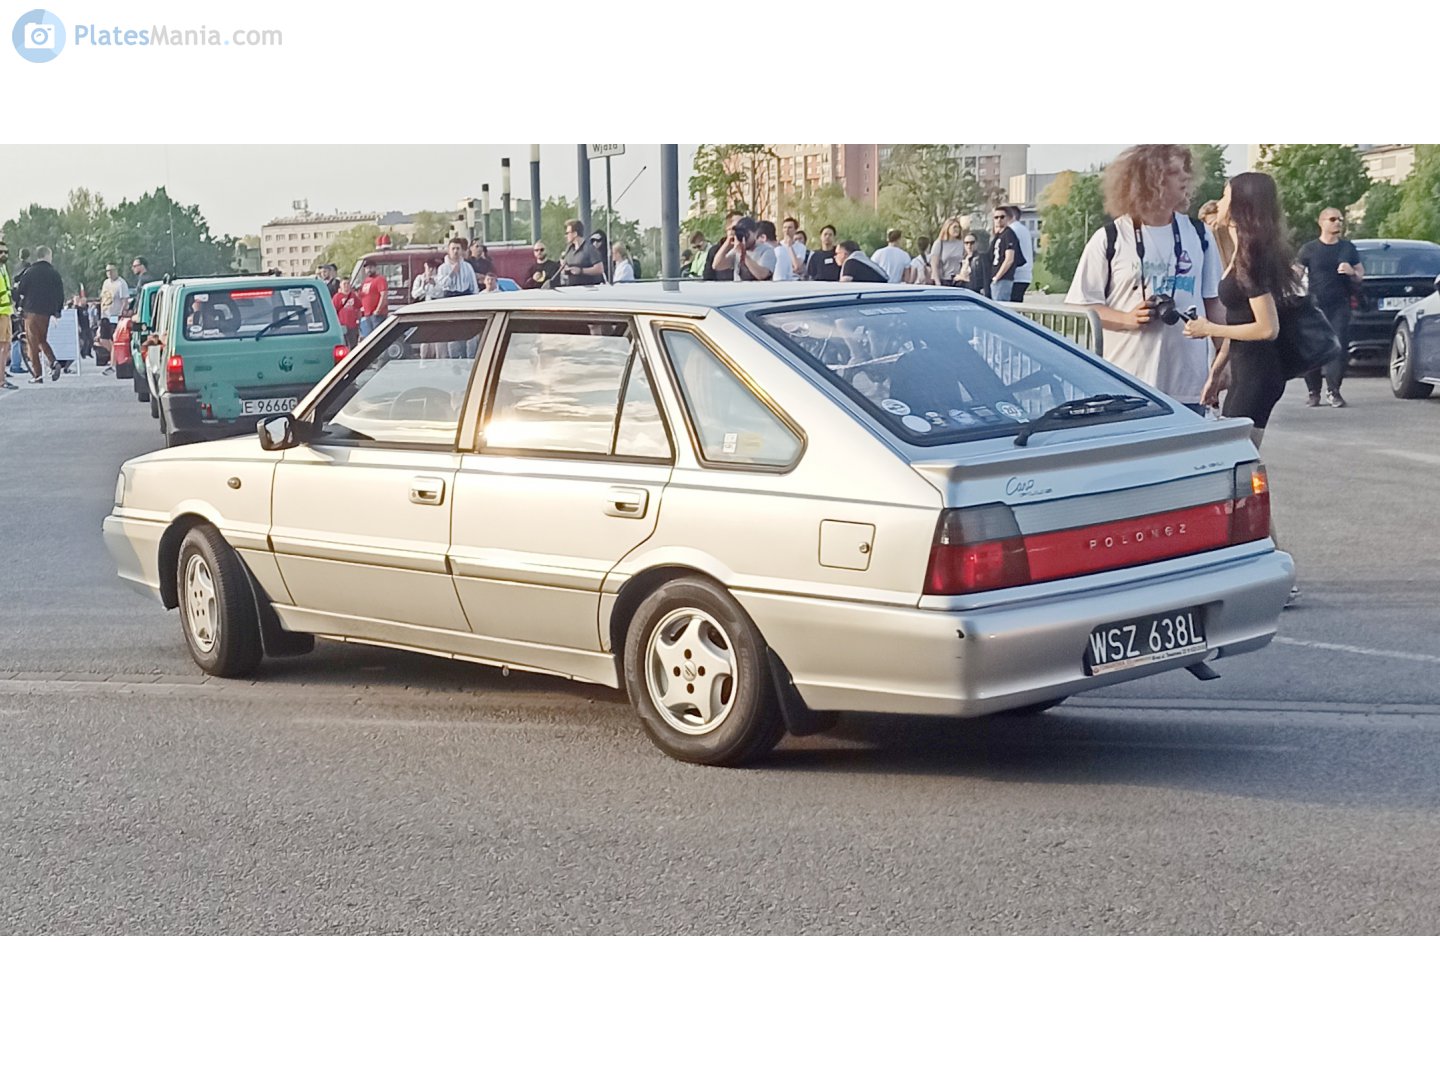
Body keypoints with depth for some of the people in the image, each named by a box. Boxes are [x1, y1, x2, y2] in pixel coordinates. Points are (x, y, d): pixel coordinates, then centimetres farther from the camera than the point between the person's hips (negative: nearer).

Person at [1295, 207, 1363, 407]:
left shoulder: (1348, 248, 12)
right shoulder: (1309, 249, 4)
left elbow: (1361, 274, 18)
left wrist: (1352, 272, -5)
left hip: (1339, 306, 2)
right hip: (1315, 306, -2)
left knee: (1339, 348, -8)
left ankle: (1333, 390, -3)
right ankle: (1313, 391, 8)